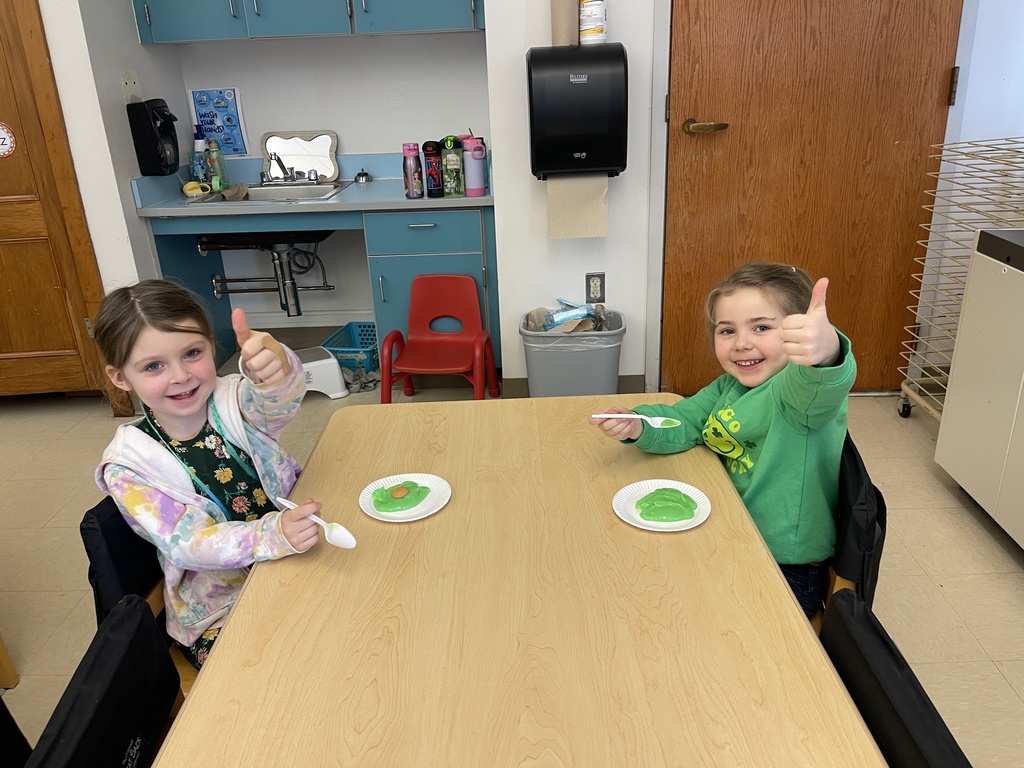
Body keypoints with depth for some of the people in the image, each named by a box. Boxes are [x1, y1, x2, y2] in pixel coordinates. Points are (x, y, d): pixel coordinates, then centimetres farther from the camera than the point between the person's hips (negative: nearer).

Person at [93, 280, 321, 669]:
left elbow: (279, 401, -29)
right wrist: (273, 534, -40)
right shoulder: (129, 466, -10)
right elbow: (188, 544, -20)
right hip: (219, 612, -2)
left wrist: (275, 366, -55)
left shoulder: (234, 401, -5)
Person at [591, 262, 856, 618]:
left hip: (788, 574, -7)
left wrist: (826, 353, -67)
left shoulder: (805, 392, -22)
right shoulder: (727, 388, 5)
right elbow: (681, 423, 6)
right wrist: (636, 425, -17)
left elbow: (817, 394, -43)